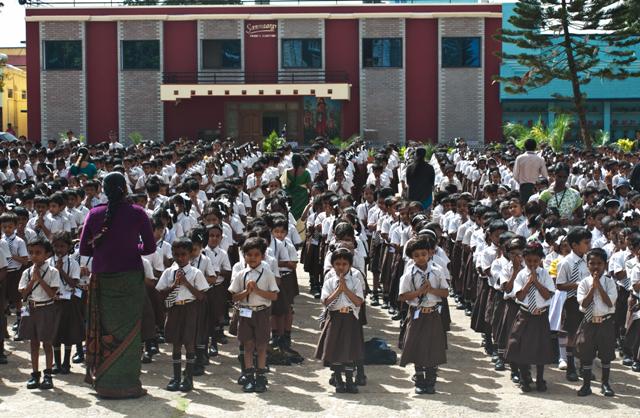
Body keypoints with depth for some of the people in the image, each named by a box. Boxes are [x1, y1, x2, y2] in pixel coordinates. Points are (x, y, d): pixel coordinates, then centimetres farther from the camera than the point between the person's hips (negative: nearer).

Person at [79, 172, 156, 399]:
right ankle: (127, 384, 4)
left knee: (106, 327, 12)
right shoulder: (137, 213, -6)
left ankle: (103, 381, 16)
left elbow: (84, 249, 1)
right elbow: (150, 247, -2)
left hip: (103, 278, 2)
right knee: (129, 329, 3)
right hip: (131, 276, -2)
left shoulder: (94, 214, -1)